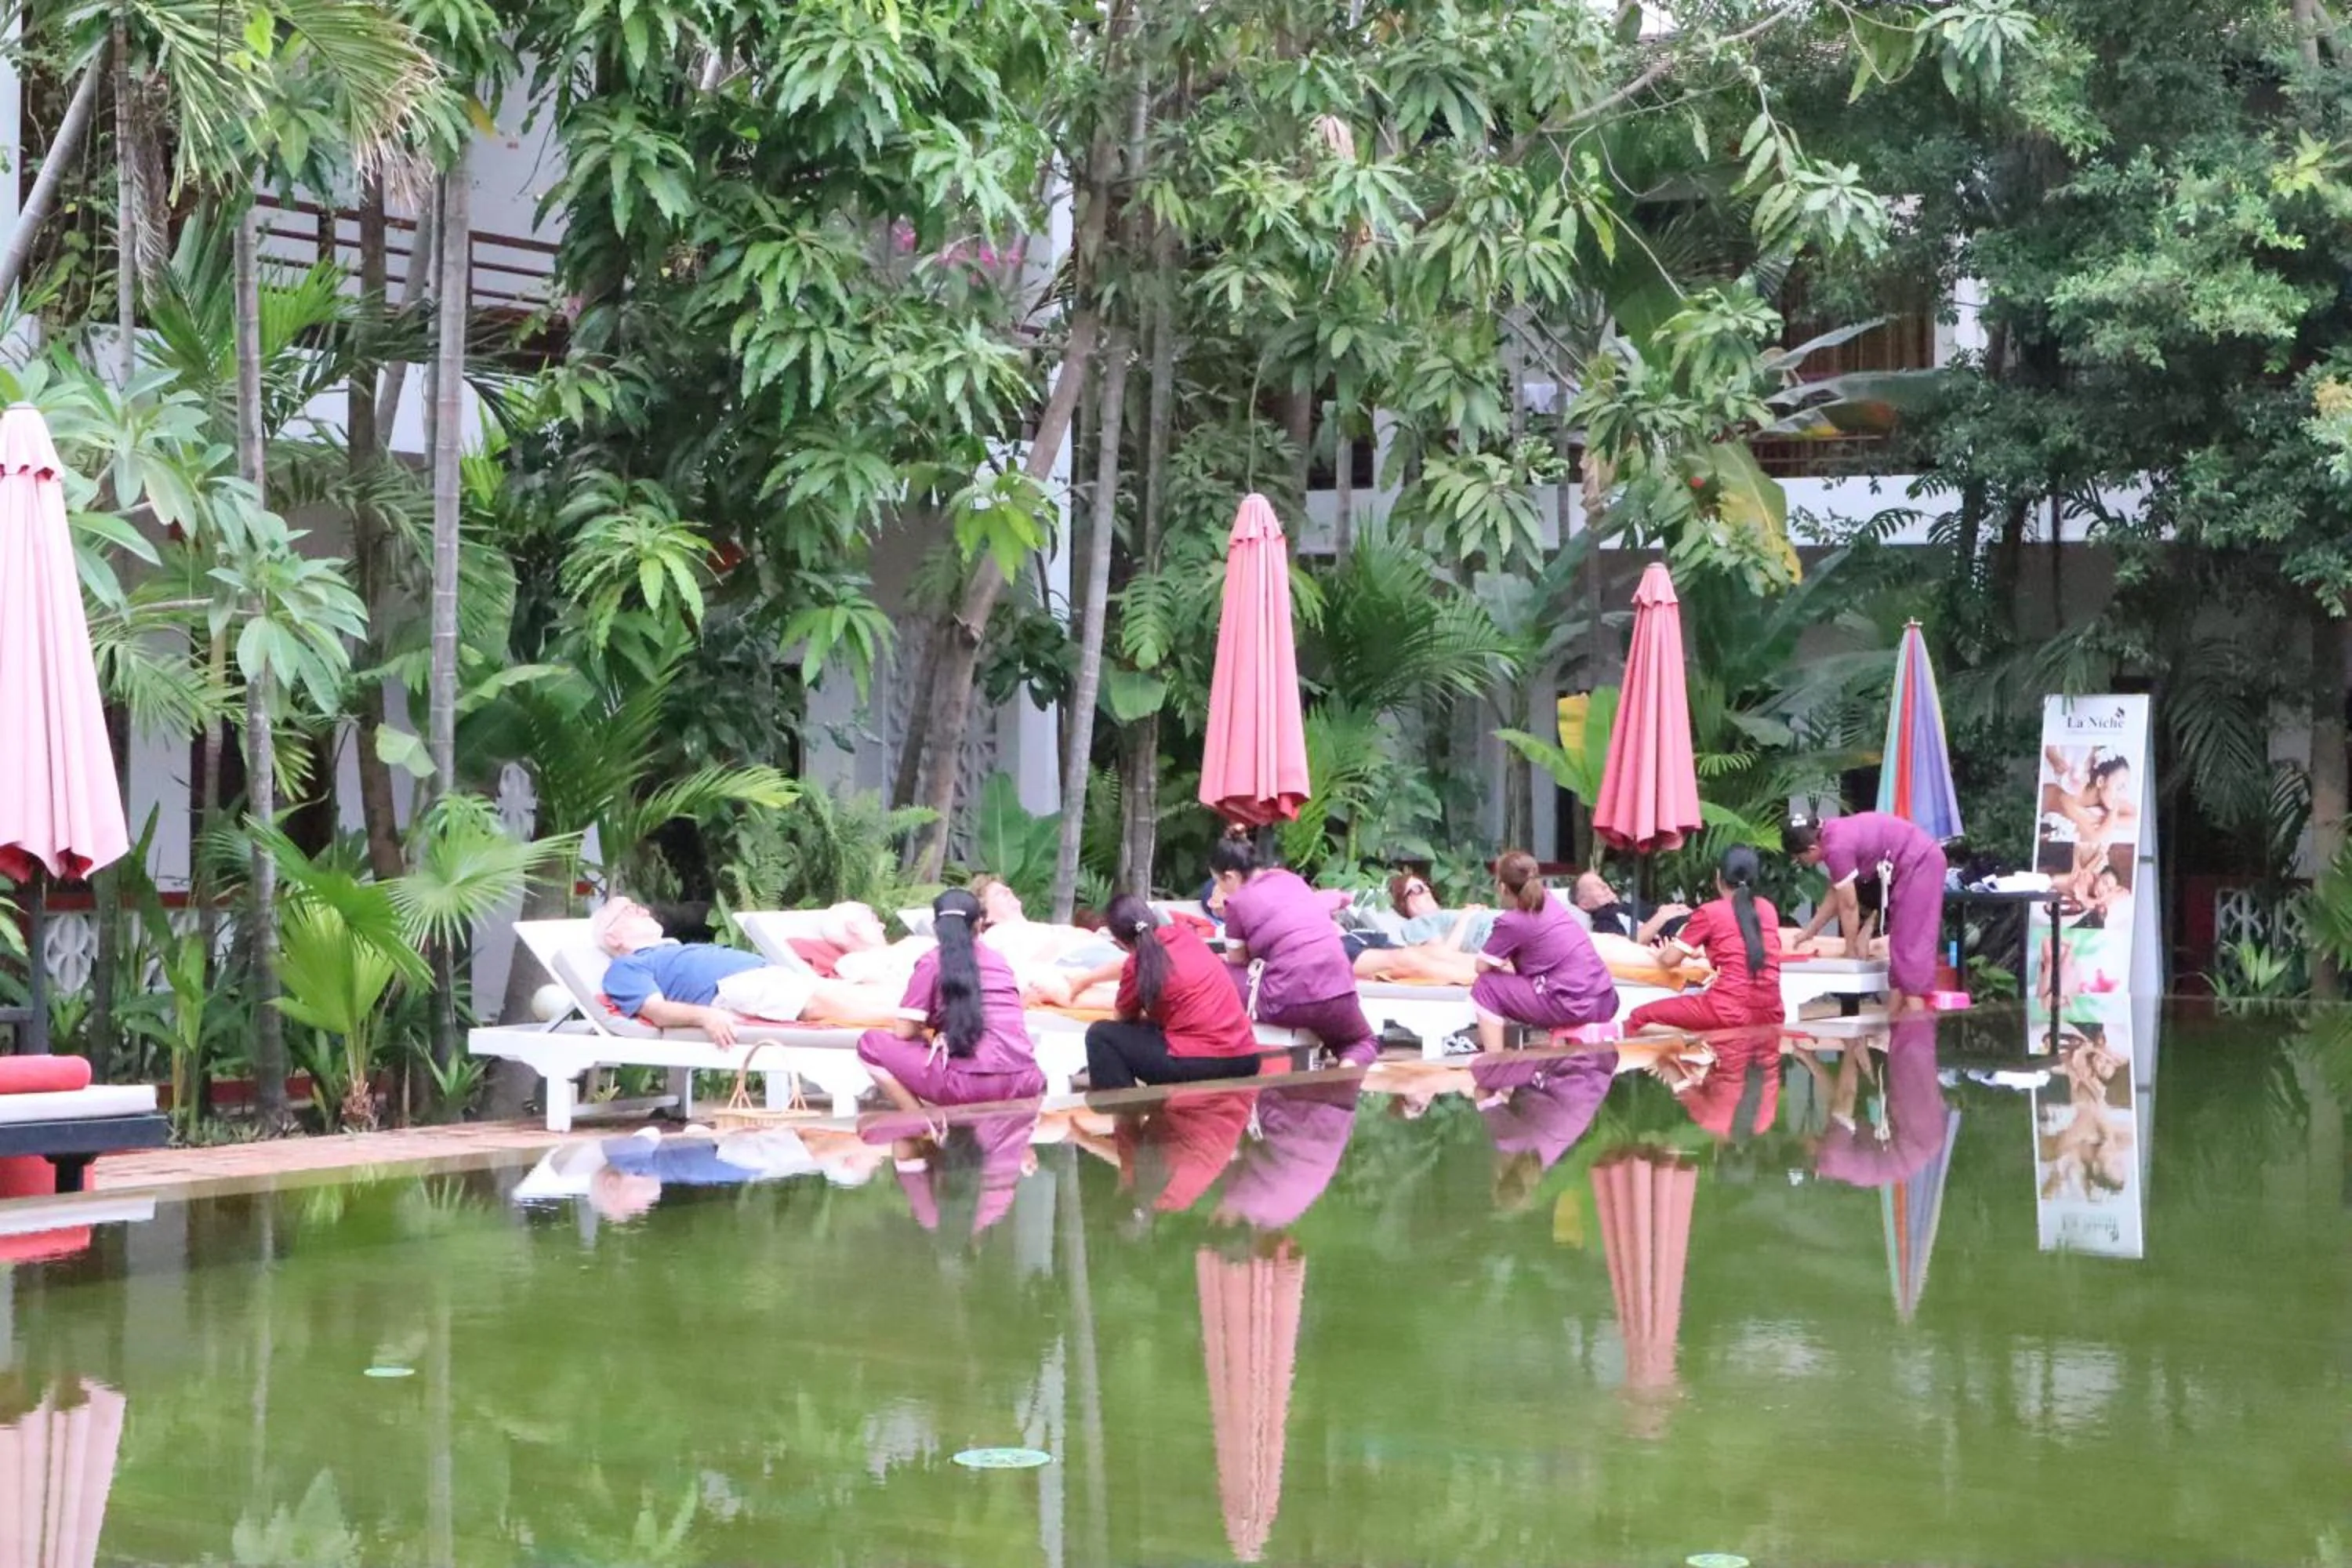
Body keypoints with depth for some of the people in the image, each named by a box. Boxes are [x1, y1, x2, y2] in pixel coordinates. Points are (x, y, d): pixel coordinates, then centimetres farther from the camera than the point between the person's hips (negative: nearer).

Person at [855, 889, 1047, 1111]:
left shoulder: (931, 962, 5)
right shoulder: (998, 960, 21)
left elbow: (904, 1032, 5)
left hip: (970, 1083, -5)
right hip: (1023, 1083, 5)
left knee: (871, 1044, 10)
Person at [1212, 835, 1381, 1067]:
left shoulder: (1237, 902, 0)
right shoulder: (1290, 878, 15)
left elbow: (1237, 962, 11)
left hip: (1288, 1003, -5)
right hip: (1338, 991, 5)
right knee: (1363, 1043, 32)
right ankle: (1351, 1065, -2)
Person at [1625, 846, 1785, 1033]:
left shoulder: (1710, 912, 0)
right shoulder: (1768, 908, 14)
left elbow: (1670, 960, 6)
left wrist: (1662, 954, 28)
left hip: (1732, 1013, -6)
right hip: (1771, 1015, 6)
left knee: (1639, 1019, 3)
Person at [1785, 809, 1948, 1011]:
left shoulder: (1837, 848, -22)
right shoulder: (1831, 834, 6)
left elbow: (1848, 905, -14)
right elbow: (1835, 895, 15)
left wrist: (1851, 951, -3)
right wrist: (1810, 931, 20)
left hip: (1919, 863, -10)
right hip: (1921, 859, 10)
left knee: (1910, 942, -10)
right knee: (1902, 941, 11)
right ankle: (1892, 1018, 14)